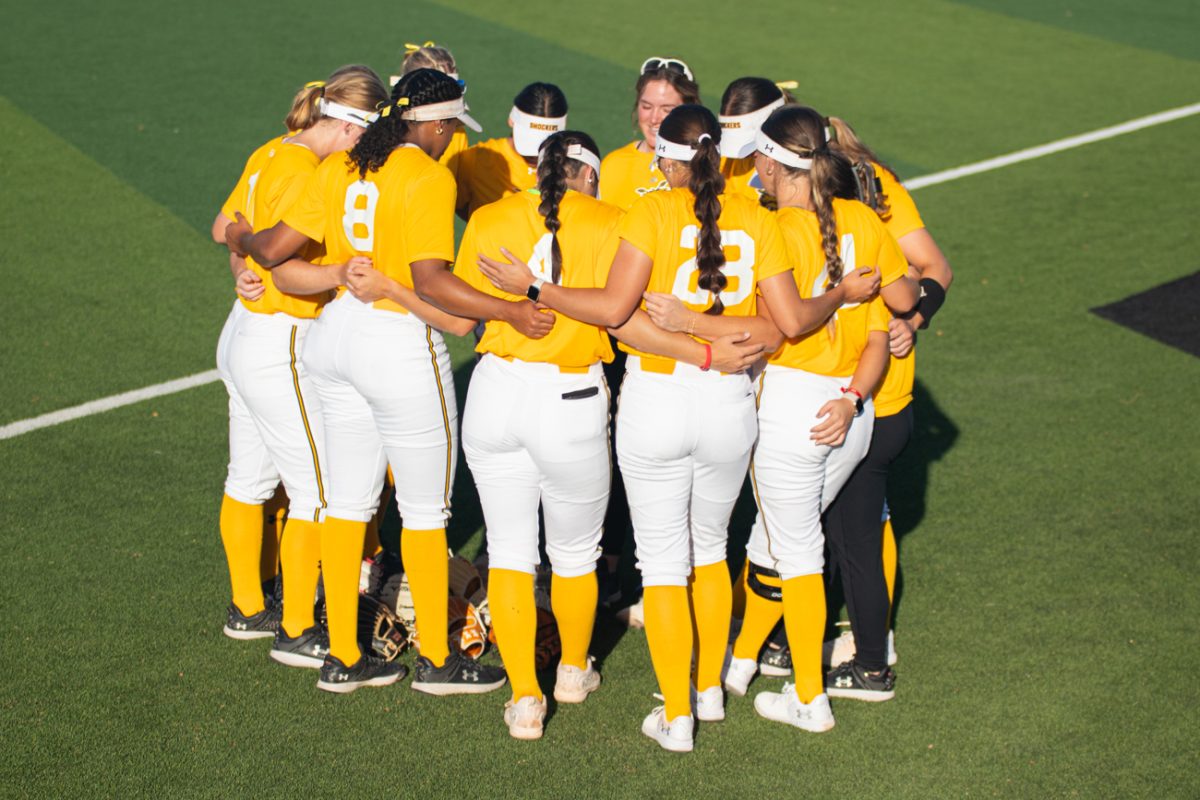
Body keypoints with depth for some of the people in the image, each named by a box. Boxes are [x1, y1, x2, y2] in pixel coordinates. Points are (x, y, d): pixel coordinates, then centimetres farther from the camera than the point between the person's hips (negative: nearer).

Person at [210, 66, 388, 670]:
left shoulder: (271, 154, 7)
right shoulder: (301, 172, -21)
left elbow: (225, 226, 18)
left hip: (244, 334, 10)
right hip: (280, 350, -10)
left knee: (250, 479, 20)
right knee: (320, 491, -2)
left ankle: (247, 608, 34)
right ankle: (297, 632, 7)